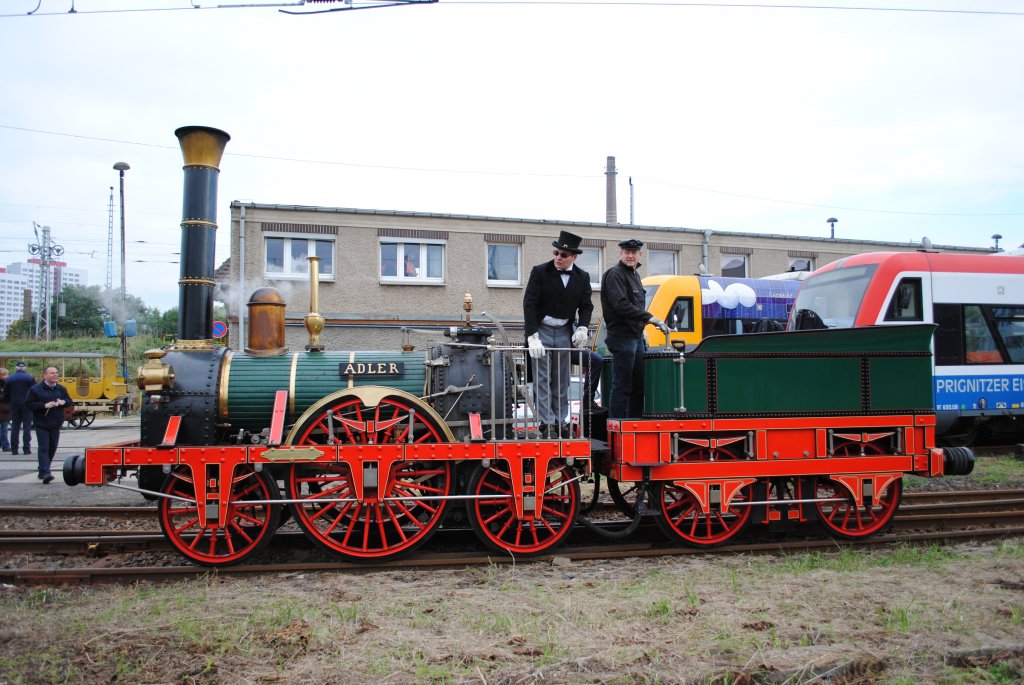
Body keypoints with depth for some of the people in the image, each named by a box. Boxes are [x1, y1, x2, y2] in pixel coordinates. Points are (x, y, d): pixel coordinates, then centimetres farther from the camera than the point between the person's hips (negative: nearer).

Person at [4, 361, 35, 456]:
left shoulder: (9, 378, 3)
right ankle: (26, 449, -3)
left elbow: (6, 394, 6)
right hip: (27, 405, -3)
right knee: (27, 427, 0)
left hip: (14, 405, 3)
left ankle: (14, 449, 7)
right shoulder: (30, 377, -6)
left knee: (15, 427, 8)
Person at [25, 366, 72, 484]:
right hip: (42, 424, -5)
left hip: (56, 424, 6)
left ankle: (43, 471, 24)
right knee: (44, 448, -11)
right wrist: (44, 405, -20)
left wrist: (63, 402, -7)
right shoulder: (36, 389, -5)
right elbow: (29, 404, -9)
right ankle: (45, 473, -17)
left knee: (52, 448, 11)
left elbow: (69, 401, 16)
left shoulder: (61, 389, 11)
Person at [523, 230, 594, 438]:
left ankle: (560, 422, 16)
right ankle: (546, 423, -1)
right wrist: (532, 337, -20)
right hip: (542, 330, -3)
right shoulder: (540, 272, -9)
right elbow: (529, 304, -13)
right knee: (542, 380, -4)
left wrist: (582, 328, -11)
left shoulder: (582, 277, 1)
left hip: (565, 333, 3)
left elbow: (586, 305, 8)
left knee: (562, 381, 8)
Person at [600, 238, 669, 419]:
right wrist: (650, 318, -26)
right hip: (622, 338, -10)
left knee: (638, 386, 13)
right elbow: (621, 305, -23)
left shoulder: (634, 275, 19)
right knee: (622, 386, -8)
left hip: (636, 337, 10)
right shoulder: (615, 275, -11)